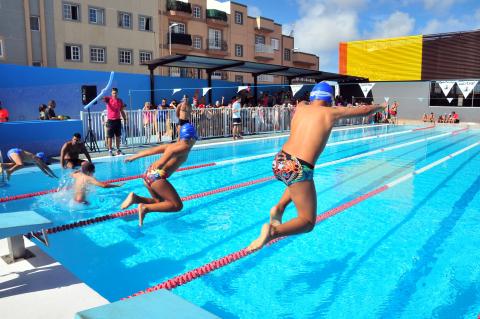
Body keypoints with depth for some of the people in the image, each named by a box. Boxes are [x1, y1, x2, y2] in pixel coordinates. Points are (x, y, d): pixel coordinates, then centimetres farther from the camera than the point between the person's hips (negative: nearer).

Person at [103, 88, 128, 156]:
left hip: (118, 120, 4)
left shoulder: (120, 100, 8)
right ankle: (110, 151, 6)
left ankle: (118, 150, 18)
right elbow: (103, 99, -23)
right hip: (110, 120, -3)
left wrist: (125, 119, 10)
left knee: (118, 136, 9)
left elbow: (122, 111, 14)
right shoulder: (108, 99, -2)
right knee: (110, 136, 0)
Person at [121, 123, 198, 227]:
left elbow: (151, 150, 25)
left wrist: (133, 157, 33)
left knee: (160, 202, 24)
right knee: (177, 205, -4)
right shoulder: (186, 147, 1)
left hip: (149, 173, 9)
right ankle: (146, 208, -12)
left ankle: (135, 198, 5)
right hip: (157, 176, -8)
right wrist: (161, 163, -34)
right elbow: (172, 151, -20)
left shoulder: (172, 144, 23)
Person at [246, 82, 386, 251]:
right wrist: (381, 106, 39)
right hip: (298, 169, -6)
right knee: (308, 222, 7)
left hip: (279, 163, 6)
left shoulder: (301, 108, 15)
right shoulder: (331, 112, 5)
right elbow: (364, 110, 20)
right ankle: (273, 232, -20)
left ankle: (279, 207, 17)